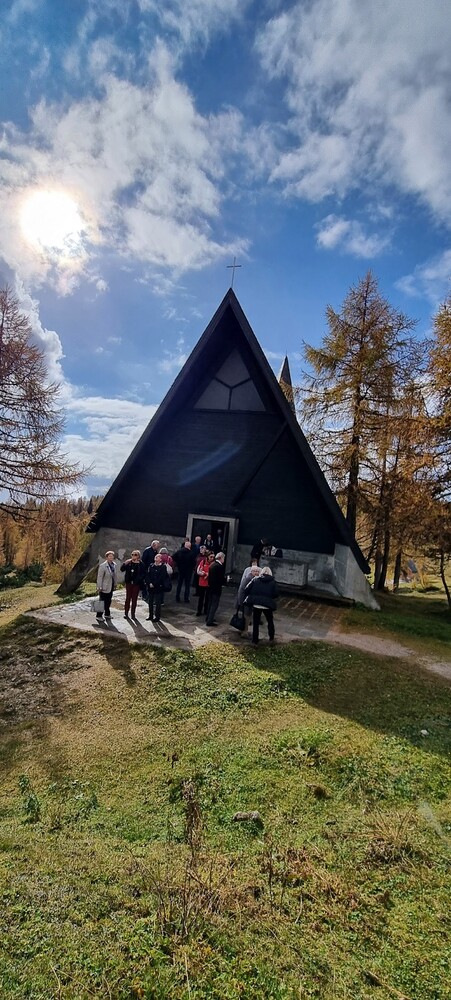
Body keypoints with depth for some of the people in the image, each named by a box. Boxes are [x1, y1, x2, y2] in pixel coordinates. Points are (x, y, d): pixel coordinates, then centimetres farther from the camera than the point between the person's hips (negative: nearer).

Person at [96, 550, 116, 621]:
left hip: (111, 586, 7)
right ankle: (98, 616, 14)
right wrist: (99, 587, -16)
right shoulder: (103, 566, -17)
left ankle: (107, 614, 31)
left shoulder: (114, 564, 4)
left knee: (108, 601, 17)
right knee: (102, 602, 2)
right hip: (104, 587, -7)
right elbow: (99, 577, -16)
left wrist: (114, 584, 11)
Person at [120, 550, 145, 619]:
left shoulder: (141, 564, -5)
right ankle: (126, 613, 15)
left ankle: (133, 613, 14)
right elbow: (122, 569, -3)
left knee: (134, 598, 6)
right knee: (128, 598, 7)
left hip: (136, 583, -2)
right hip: (129, 582, 2)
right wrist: (125, 563, -18)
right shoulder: (128, 563, 1)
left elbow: (143, 574, -4)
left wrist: (139, 579, -16)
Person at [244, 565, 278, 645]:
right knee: (270, 621, 23)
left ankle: (255, 641, 12)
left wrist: (251, 598, 13)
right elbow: (275, 594, -3)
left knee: (255, 623, 10)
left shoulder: (255, 579, 0)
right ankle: (271, 638, 32)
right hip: (268, 605, 0)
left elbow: (247, 589, -4)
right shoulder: (272, 581, -1)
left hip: (256, 604, 0)